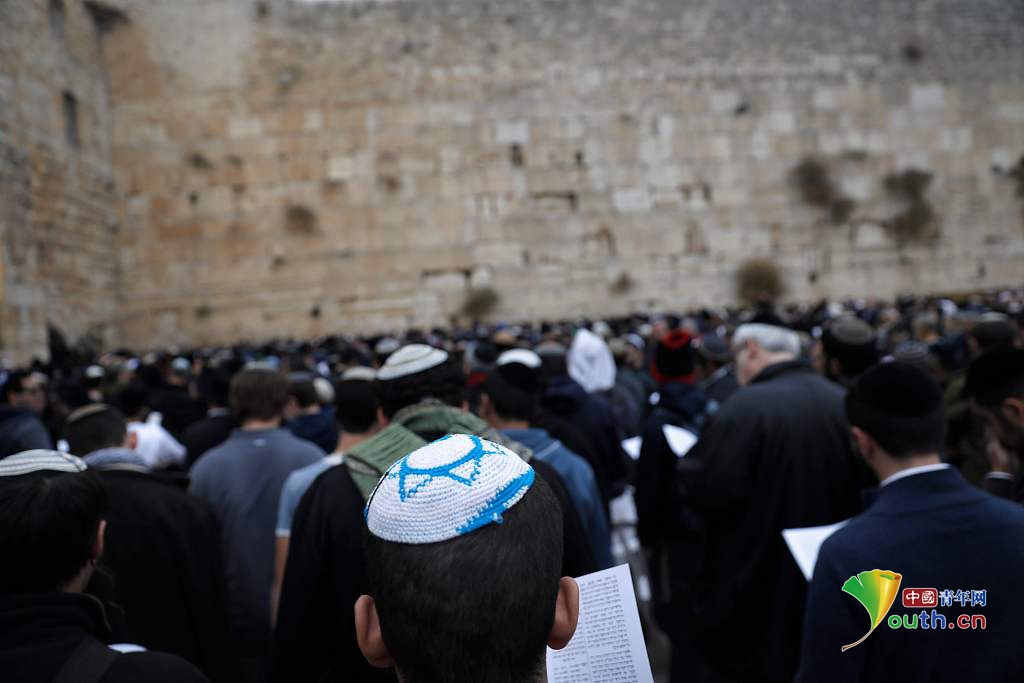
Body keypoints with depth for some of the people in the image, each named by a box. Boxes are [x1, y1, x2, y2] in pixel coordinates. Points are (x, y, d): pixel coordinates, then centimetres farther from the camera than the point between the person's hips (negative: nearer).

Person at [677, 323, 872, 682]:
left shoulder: (745, 407, -21)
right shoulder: (844, 404, 0)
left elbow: (703, 492, -24)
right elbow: (864, 489, 9)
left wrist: (687, 466, -4)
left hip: (749, 596, -6)